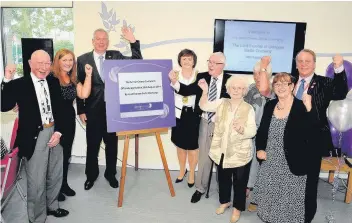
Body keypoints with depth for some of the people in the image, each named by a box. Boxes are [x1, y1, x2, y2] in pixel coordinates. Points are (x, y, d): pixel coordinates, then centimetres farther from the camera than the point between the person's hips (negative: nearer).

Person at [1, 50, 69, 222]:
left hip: (54, 133, 5)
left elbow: (59, 109, 6)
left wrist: (58, 131, -5)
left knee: (55, 176, 20)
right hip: (34, 138, -5)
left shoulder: (54, 82, 5)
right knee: (36, 182, 4)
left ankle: (51, 206, 44)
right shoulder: (19, 84, -8)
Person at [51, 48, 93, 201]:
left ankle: (63, 184, 30)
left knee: (66, 153, 15)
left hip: (69, 118, 7)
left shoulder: (73, 79, 11)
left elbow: (84, 94, -3)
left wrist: (88, 75, -6)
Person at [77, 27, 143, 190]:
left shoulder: (116, 56, 3)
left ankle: (110, 174, 30)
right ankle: (91, 175, 30)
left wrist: (133, 42, -15)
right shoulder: (83, 59, -1)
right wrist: (80, 110, -2)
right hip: (93, 110, -1)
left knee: (112, 144, 13)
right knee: (92, 145, 11)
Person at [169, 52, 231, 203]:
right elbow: (187, 90, -11)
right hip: (205, 123, 2)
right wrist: (174, 81, -26)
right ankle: (200, 188, 29)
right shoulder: (202, 77, -2)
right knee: (204, 156, 13)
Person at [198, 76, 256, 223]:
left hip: (240, 153, -3)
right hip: (221, 151, 3)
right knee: (223, 179, 21)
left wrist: (242, 130, -34)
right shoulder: (221, 103, 0)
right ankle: (225, 201, 44)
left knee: (239, 181, 11)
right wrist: (205, 91, -19)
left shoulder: (248, 109, -9)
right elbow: (204, 106, -4)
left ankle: (237, 207, 32)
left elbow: (253, 132, -12)